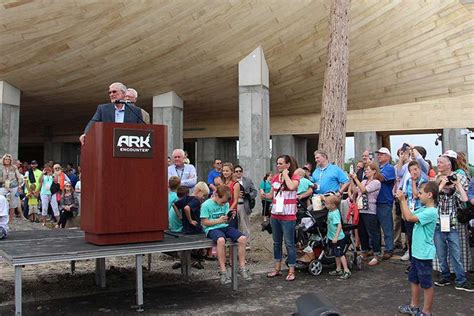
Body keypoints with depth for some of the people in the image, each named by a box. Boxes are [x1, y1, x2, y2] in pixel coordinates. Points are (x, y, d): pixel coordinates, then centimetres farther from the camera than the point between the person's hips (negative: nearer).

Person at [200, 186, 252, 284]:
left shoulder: (225, 204, 10)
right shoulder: (206, 205, -6)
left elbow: (226, 220, 14)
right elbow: (204, 222, -8)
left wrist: (229, 217, -9)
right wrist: (218, 221, -17)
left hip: (225, 227, 6)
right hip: (212, 229, -6)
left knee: (243, 238, -19)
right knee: (221, 240, -40)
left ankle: (242, 267, -8)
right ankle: (223, 271, -31)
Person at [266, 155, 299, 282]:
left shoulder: (294, 177, -5)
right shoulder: (275, 177, 11)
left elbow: (291, 187, -28)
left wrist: (285, 174, -15)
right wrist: (266, 195, 0)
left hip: (288, 216, -6)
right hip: (275, 214, 6)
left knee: (289, 243, -1)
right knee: (276, 242, 14)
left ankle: (291, 271, 8)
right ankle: (277, 269, 26)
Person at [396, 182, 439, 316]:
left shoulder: (431, 212, -22)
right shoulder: (422, 209, 6)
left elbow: (410, 218, -30)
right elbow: (407, 216, 12)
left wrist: (403, 200, -22)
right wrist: (401, 201, 1)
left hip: (424, 254, -10)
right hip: (417, 251, 10)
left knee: (426, 284, 4)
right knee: (413, 279, 21)